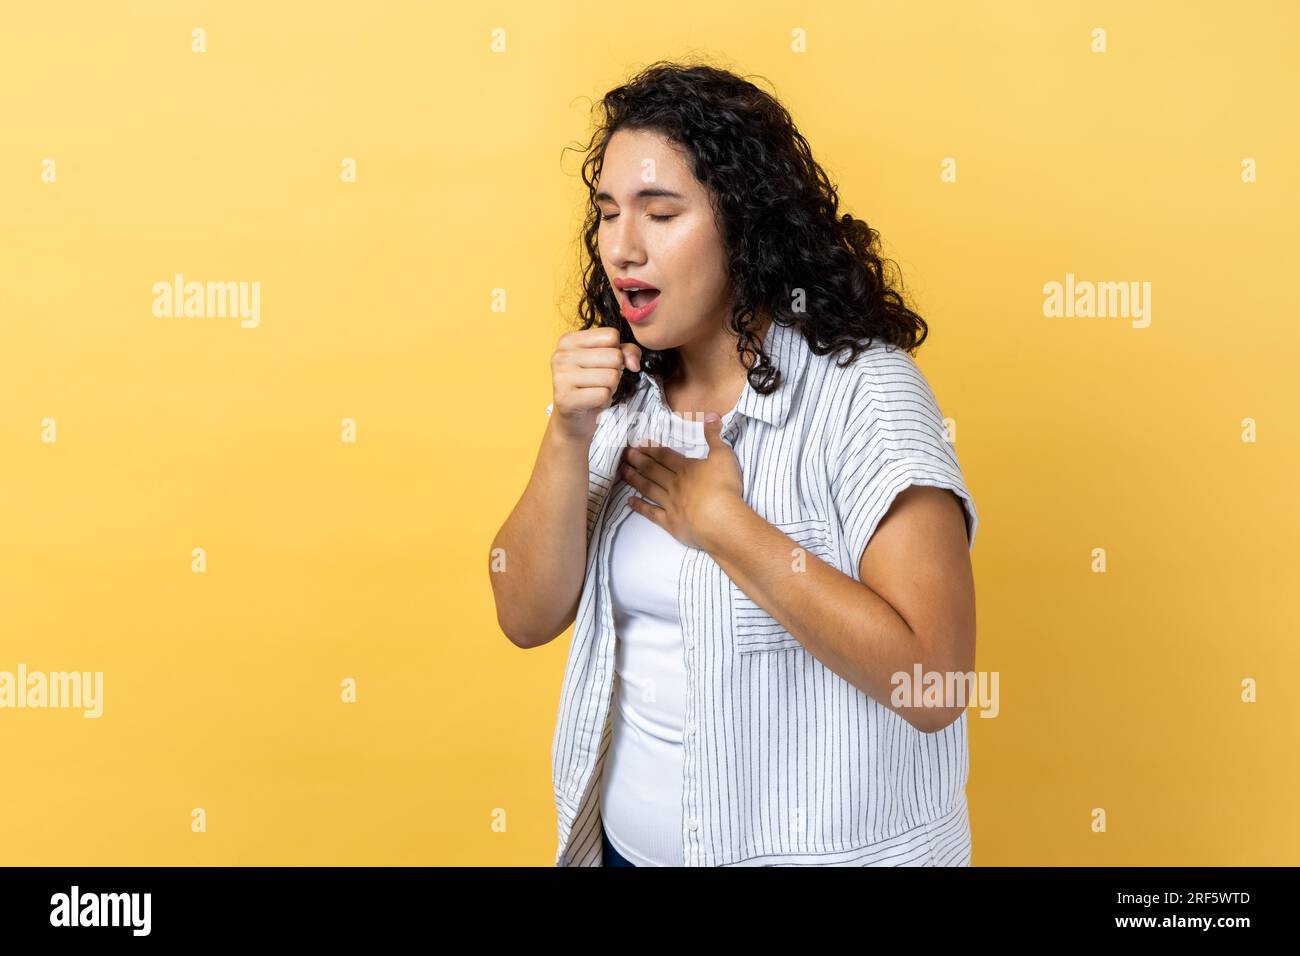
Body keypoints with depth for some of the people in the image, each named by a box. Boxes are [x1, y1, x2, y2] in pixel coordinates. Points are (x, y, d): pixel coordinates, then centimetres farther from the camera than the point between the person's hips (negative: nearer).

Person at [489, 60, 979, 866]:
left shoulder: (865, 392, -17)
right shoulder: (622, 392, 0)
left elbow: (933, 682, -25)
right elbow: (527, 617, -4)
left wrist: (718, 521, -22)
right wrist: (568, 439, -18)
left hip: (815, 846, -5)